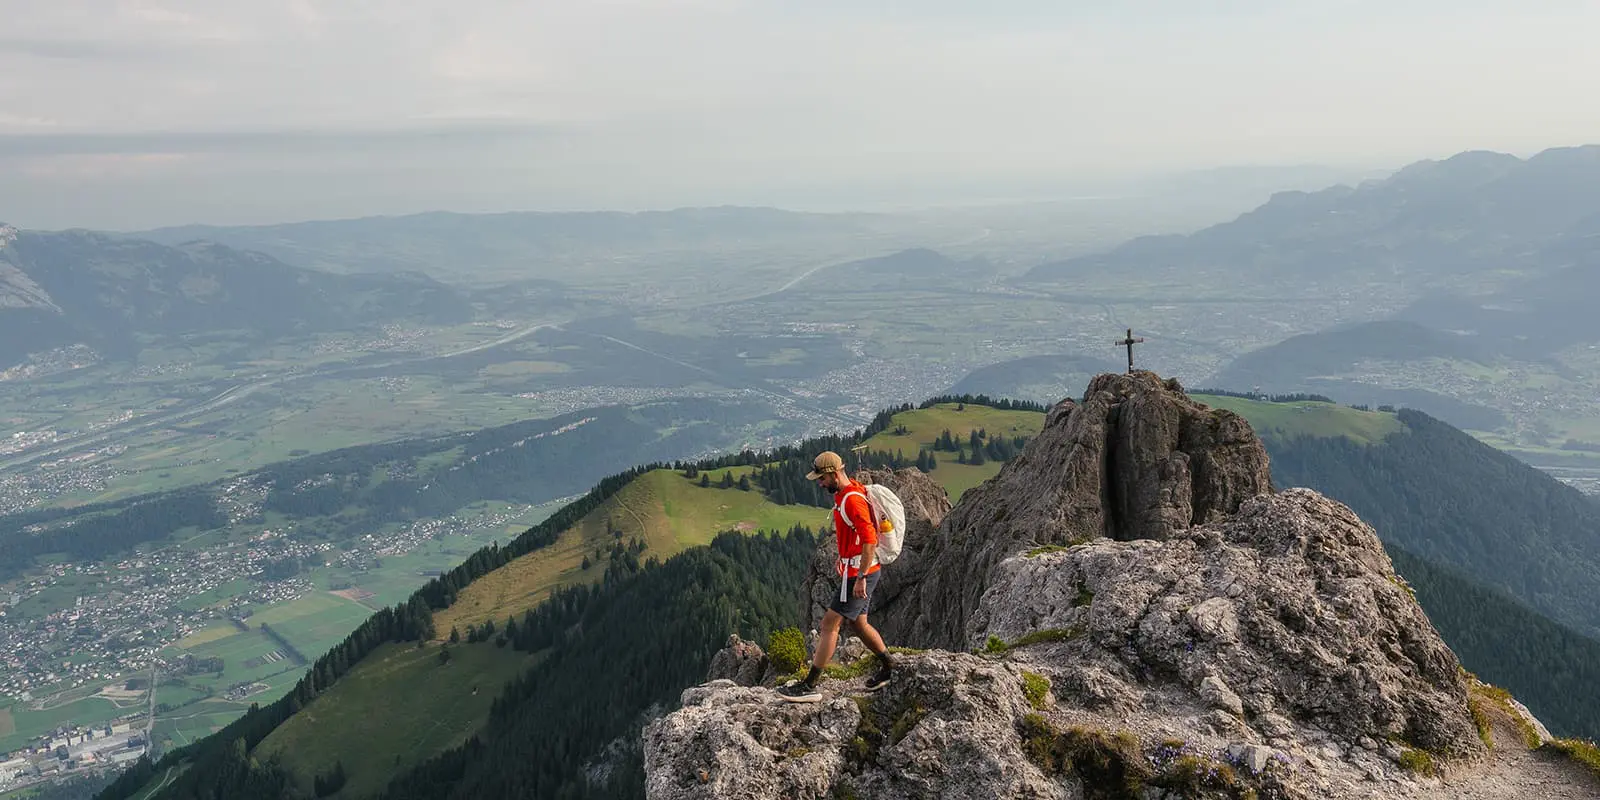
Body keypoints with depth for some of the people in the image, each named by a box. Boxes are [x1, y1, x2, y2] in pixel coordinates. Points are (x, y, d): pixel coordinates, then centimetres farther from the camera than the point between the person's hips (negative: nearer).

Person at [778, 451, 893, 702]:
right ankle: (889, 668, 33)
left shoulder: (853, 500, -21)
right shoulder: (843, 495, 11)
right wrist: (843, 559, 26)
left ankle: (809, 686, -5)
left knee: (830, 624, -8)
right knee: (858, 623, 19)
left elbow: (870, 540, -26)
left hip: (858, 573, -10)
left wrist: (861, 577, -26)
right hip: (855, 570, 10)